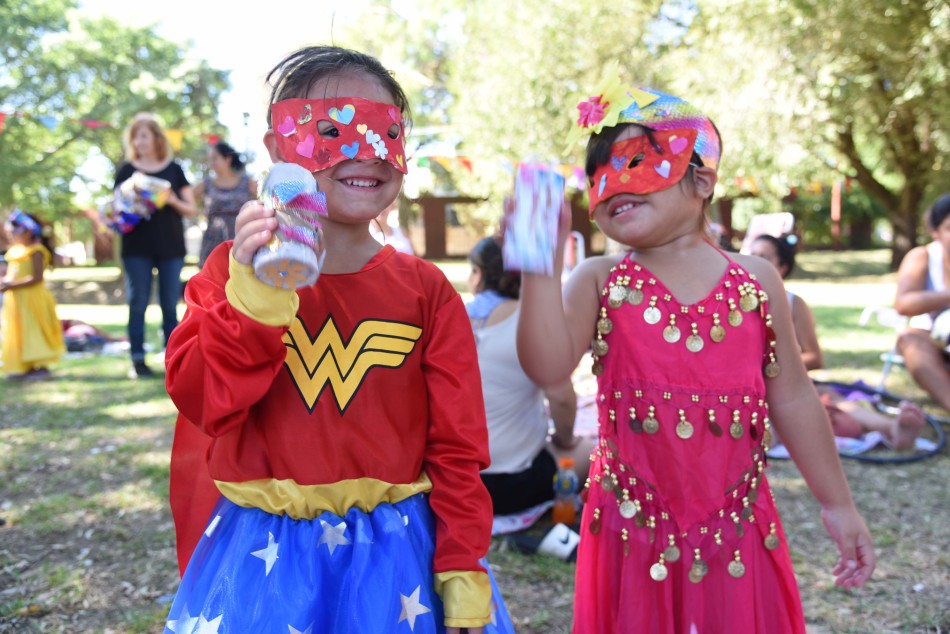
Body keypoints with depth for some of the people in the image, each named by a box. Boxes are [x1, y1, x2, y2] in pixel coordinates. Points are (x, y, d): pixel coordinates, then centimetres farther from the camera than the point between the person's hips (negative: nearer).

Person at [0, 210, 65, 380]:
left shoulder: (36, 251, -12)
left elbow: (36, 278, -20)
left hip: (31, 298, -9)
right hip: (15, 299, 9)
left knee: (34, 330, -4)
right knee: (17, 333, 10)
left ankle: (42, 366, 3)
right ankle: (23, 367, 17)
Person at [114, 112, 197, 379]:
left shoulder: (174, 169, 8)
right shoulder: (126, 170, 7)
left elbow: (191, 208, 6)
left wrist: (174, 201, -13)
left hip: (171, 247, 0)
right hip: (137, 247, 0)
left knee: (170, 305, 3)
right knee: (137, 304, 0)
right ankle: (138, 360, 7)